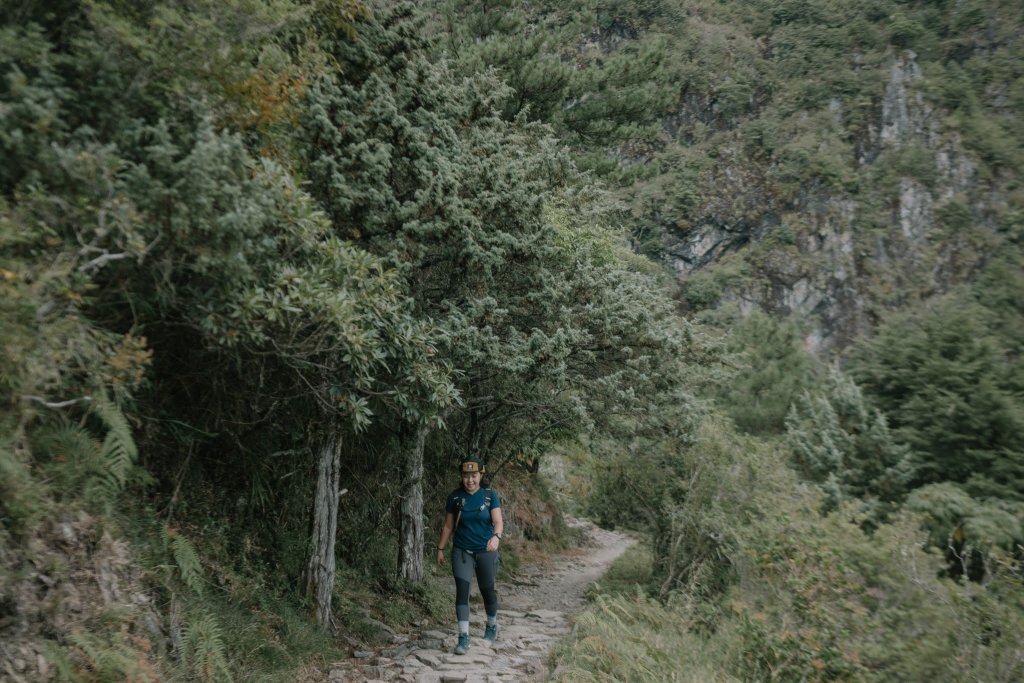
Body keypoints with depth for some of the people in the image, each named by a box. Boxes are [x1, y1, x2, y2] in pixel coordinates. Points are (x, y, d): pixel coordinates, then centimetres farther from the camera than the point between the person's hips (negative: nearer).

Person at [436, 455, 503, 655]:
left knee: (487, 590, 12)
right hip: (462, 550, 1)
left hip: (485, 551, 0)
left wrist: (496, 536, -35)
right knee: (462, 590, -11)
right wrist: (440, 549, 7)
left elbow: (498, 521, -15)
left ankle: (492, 626, 38)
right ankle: (463, 637, -8)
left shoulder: (490, 495, -7)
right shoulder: (454, 497, -3)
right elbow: (448, 526, 6)